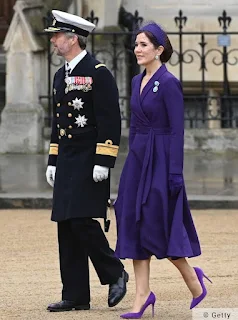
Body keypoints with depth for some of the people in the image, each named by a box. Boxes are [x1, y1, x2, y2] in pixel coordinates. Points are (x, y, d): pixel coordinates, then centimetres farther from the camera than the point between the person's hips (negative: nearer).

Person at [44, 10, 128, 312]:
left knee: (83, 221, -15)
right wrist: (53, 161, 18)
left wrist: (103, 162, -19)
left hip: (89, 163, -8)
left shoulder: (99, 73, -10)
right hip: (66, 163, 8)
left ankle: (115, 274, 5)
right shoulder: (60, 76, 16)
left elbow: (110, 120, -14)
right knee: (66, 227, 4)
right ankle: (75, 296, 7)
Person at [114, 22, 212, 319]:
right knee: (134, 224, 2)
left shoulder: (169, 83, -12)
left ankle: (192, 277, 15)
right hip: (137, 158, 8)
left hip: (160, 160, -8)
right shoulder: (137, 81, 11)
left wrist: (175, 174, -18)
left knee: (157, 226, -6)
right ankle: (142, 295, 4)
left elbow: (177, 131, -15)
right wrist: (131, 165, 16)